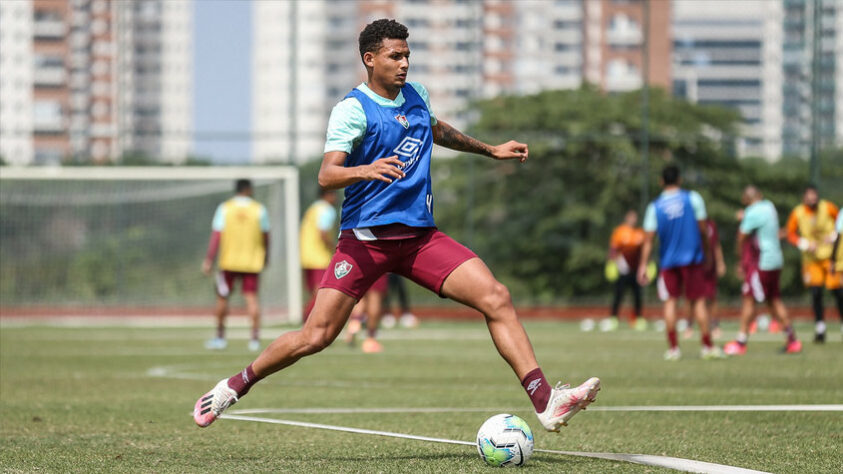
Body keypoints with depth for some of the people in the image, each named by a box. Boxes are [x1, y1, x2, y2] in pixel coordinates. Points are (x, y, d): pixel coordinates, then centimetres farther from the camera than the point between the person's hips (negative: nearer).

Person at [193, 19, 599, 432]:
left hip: (420, 235, 5)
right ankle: (235, 386, 13)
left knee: (496, 298, -12)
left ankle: (545, 402, -15)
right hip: (365, 238, -5)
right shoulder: (352, 109, -9)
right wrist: (367, 170, -41)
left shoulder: (416, 96, 12)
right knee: (315, 336, -10)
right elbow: (327, 176, -22)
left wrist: (490, 150, 41)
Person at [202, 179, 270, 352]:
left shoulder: (224, 208, -1)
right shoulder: (259, 209, 1)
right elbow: (265, 236, 8)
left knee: (222, 298, 11)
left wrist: (209, 259, -6)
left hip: (229, 261, 0)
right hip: (252, 261, 0)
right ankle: (255, 339, -10)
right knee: (251, 298, -1)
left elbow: (216, 235, -7)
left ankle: (220, 338, 17)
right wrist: (266, 255, 25)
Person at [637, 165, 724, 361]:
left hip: (668, 262, 0)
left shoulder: (655, 207, 0)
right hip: (693, 257, 0)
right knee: (698, 300, 4)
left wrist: (643, 265, -1)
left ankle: (673, 348, 0)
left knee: (670, 301, 6)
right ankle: (707, 346, 1)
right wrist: (707, 253, 11)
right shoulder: (693, 199, -2)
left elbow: (648, 239, -3)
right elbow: (703, 229, 0)